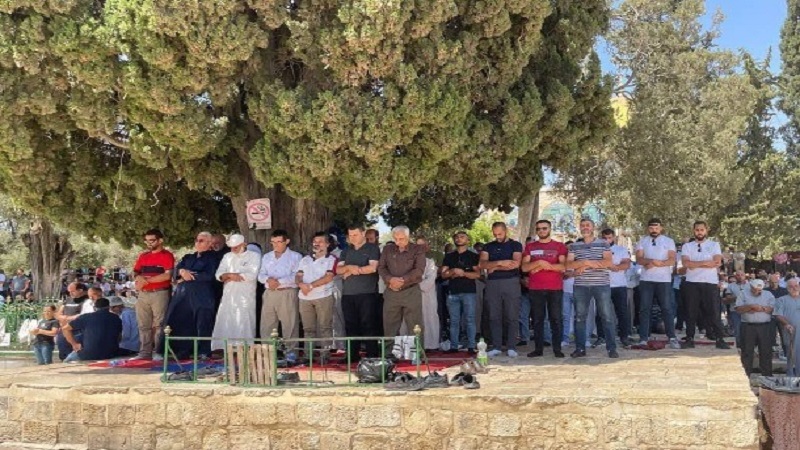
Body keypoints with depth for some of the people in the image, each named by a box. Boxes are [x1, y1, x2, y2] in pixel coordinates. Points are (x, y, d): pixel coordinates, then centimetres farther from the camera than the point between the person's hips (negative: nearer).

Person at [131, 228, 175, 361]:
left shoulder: (167, 255, -2)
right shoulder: (143, 256, 19)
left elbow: (167, 275, -12)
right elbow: (135, 273, 20)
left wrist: (147, 279, -9)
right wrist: (138, 278, -5)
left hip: (160, 294, -6)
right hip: (143, 294, 6)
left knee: (159, 324, -7)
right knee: (143, 325, 4)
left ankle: (157, 352, -5)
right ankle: (145, 352, 6)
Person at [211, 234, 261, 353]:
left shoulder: (254, 256, 2)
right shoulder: (227, 256, 18)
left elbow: (251, 275, -12)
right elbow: (218, 274, 10)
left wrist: (231, 275, -4)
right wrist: (231, 275, -11)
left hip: (246, 296, -5)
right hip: (228, 295, 5)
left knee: (244, 323, -7)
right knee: (224, 322, 0)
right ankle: (221, 348, 2)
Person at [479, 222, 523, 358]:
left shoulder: (515, 245, 5)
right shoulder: (488, 247, 13)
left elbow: (516, 263, -11)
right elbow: (482, 264, -2)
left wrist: (494, 268, -6)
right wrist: (500, 262, -16)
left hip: (511, 283, -3)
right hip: (492, 284, 3)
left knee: (512, 317, -3)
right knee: (494, 317, 3)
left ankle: (511, 347, 1)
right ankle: (496, 347, 7)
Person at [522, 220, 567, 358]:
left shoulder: (560, 246, 5)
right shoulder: (530, 247, 10)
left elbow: (563, 266, -6)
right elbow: (524, 267, 1)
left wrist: (541, 266, -12)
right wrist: (539, 262, -16)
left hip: (555, 288, -2)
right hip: (535, 289, 2)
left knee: (556, 319, -2)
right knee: (537, 319, 4)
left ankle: (557, 349, 2)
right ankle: (538, 349, 7)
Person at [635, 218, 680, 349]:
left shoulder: (669, 241, 6)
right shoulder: (642, 242, 9)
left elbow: (672, 260, -5)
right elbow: (639, 259, -3)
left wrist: (659, 263, -21)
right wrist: (650, 261, -21)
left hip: (664, 280, -1)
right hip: (646, 280, 1)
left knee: (667, 308, 0)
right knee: (644, 309, 0)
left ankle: (672, 338, 4)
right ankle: (643, 338, 1)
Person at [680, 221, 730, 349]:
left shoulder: (714, 245, 8)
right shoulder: (687, 246, 9)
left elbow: (717, 262, -7)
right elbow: (686, 263, -7)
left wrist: (695, 264, -8)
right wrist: (706, 262, -11)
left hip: (710, 283, -1)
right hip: (691, 283, 1)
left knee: (714, 312, -1)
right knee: (691, 312, 4)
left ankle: (720, 339, 3)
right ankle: (690, 339, 9)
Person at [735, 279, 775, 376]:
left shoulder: (768, 295, 9)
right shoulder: (743, 293, 5)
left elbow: (773, 309, -4)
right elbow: (738, 309, -6)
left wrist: (759, 308, -14)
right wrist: (751, 306, -19)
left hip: (764, 326, 1)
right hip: (748, 326, -1)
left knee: (766, 351, 3)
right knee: (747, 352, 2)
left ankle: (767, 375, 11)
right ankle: (746, 375, 8)